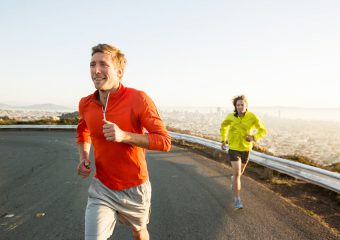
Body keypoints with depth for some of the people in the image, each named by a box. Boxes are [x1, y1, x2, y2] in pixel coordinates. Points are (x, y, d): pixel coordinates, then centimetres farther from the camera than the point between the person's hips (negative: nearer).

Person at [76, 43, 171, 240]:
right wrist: (84, 157, -1)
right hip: (101, 188, 2)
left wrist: (124, 135, -33)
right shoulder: (86, 104, -5)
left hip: (134, 188, -2)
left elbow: (164, 141, -21)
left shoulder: (138, 99, -20)